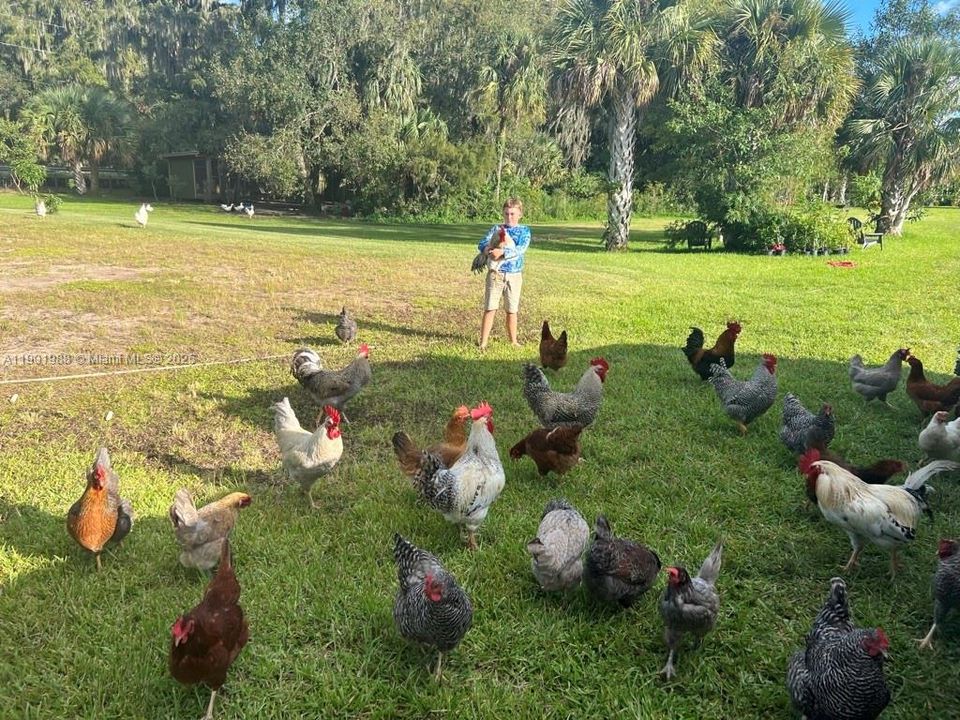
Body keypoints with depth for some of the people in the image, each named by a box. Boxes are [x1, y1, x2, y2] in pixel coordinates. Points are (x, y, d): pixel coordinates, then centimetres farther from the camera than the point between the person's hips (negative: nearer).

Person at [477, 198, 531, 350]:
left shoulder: (524, 231, 2)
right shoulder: (496, 228, 7)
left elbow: (521, 249, -16)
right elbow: (482, 243, -3)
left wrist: (502, 252, -30)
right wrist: (487, 249, -28)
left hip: (514, 276, 0)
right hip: (495, 274, 0)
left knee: (512, 310, 10)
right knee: (490, 309, -3)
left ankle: (513, 341, 25)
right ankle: (483, 343, -1)